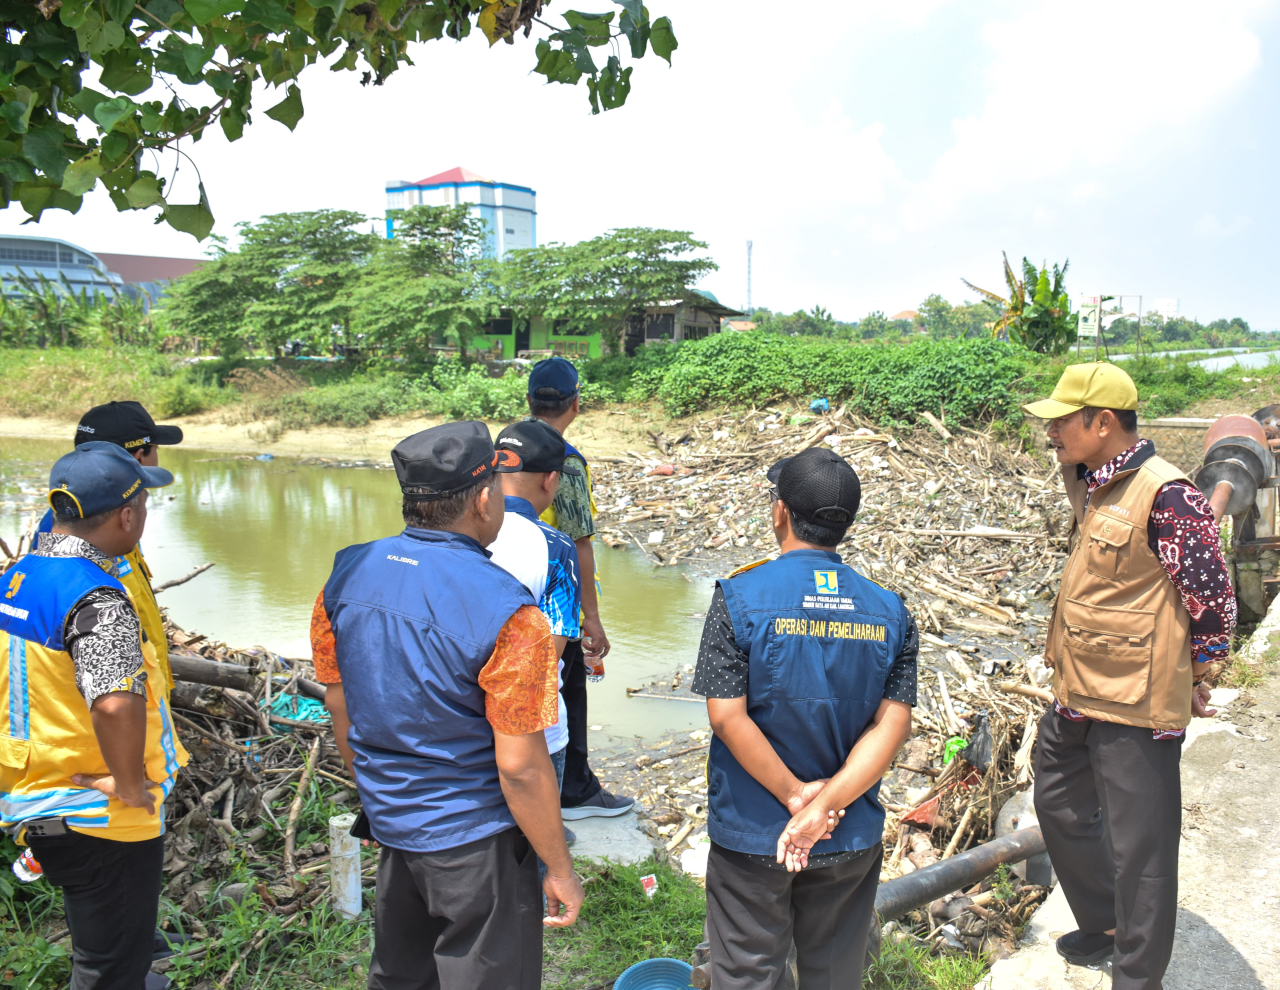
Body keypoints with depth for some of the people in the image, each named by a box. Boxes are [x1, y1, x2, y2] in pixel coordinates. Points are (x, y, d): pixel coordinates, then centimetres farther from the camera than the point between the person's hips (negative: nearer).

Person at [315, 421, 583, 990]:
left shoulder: (348, 574, -5)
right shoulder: (503, 612, -25)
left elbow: (339, 701, 7)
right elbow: (519, 767, -22)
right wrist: (559, 870, -9)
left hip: (389, 828, 7)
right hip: (475, 843, -6)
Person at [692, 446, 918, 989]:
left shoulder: (740, 598, -14)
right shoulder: (890, 613, -3)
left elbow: (727, 717, -19)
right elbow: (892, 725, -10)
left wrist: (796, 795, -11)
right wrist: (821, 808, -15)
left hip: (751, 837, -3)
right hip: (851, 840, 4)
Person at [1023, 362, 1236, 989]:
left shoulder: (1165, 495, -21)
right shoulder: (1092, 485, 7)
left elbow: (1211, 597, -16)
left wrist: (1191, 679, -4)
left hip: (1135, 706, -10)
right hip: (1078, 696, 10)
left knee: (1139, 847, 4)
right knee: (1059, 804, 23)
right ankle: (1107, 925, 44)